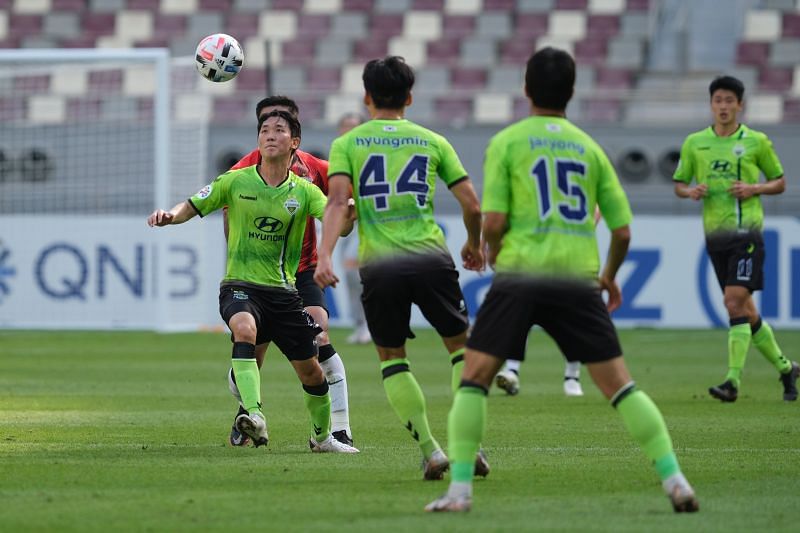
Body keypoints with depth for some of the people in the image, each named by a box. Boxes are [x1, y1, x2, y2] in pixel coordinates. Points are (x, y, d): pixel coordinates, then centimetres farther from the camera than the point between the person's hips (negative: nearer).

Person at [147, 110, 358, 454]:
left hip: (283, 290, 3)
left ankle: (322, 436, 33)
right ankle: (254, 416, -47)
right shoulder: (235, 181, 1)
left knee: (310, 371, 7)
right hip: (240, 285, -3)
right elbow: (191, 207, 3)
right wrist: (170, 215, -19)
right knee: (245, 330, -37)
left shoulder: (303, 191, 2)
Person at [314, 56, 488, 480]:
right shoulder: (432, 142, 12)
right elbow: (472, 205, 8)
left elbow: (337, 200, -8)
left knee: (391, 357, 15)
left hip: (379, 265, 0)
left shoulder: (347, 144, 9)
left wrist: (324, 256, -16)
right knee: (460, 345, 16)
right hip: (431, 258, 0)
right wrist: (474, 245, 27)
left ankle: (429, 449, 3)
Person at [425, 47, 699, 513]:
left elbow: (494, 221, -4)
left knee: (473, 379, 6)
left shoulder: (506, 142, 5)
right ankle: (674, 480, -1)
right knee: (619, 385, 6)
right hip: (578, 279, 2)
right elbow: (622, 230, 12)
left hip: (521, 275, -2)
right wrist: (610, 276, 30)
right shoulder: (589, 147, 14)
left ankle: (460, 488, -4)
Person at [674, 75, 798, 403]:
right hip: (714, 234, 4)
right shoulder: (694, 143, 9)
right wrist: (691, 192, -7)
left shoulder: (756, 141, 1)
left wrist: (755, 188, -10)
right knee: (745, 312, 9)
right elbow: (679, 185, 16)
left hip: (746, 231, -4)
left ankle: (733, 381, -19)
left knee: (735, 301, -17)